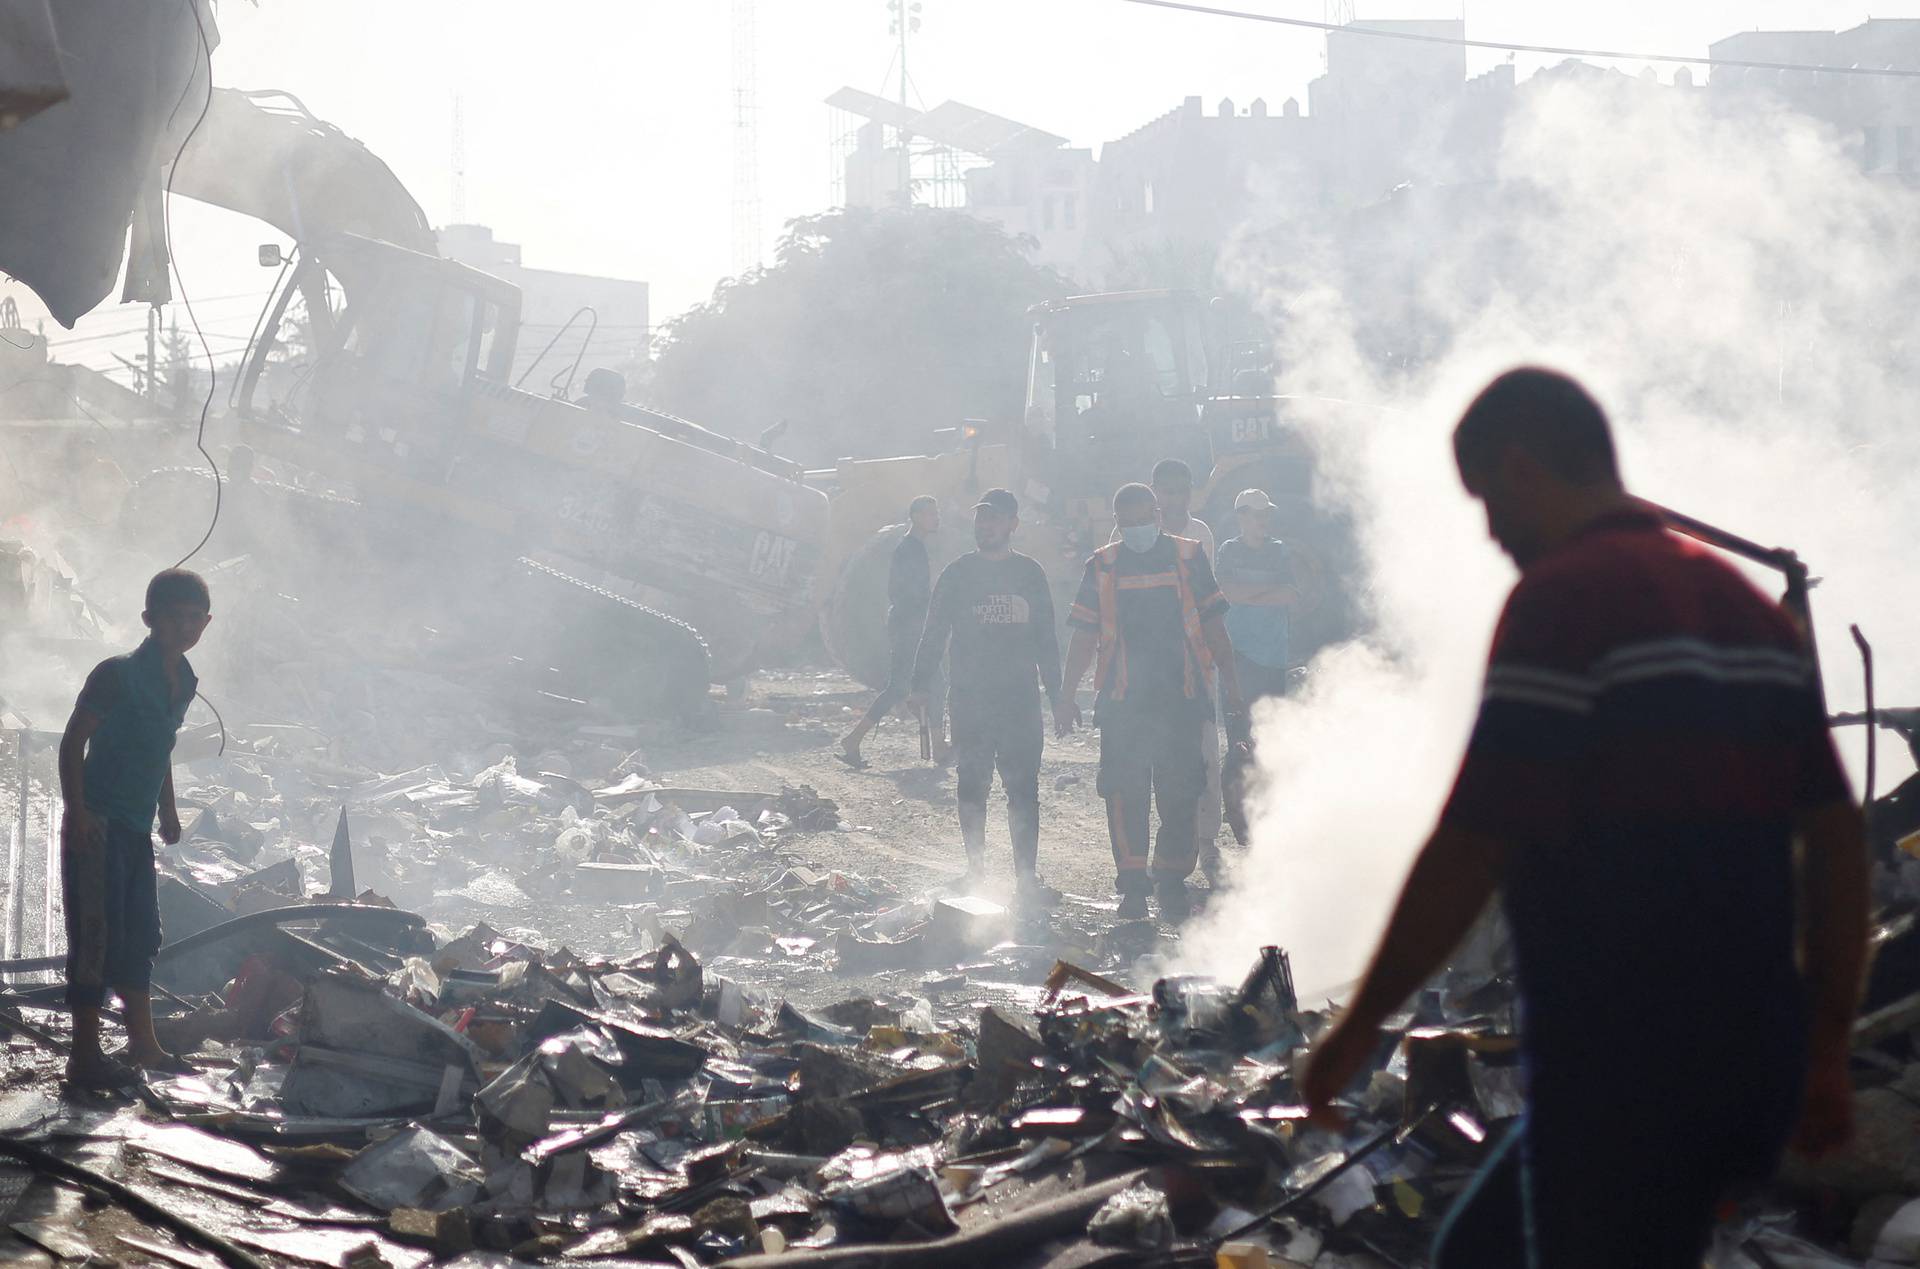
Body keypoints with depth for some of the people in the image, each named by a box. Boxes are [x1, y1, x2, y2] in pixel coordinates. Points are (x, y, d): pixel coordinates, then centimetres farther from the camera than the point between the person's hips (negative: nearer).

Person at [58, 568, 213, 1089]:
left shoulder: (182, 684, 10)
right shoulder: (118, 674, -13)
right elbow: (73, 742, -13)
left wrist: (168, 810, 22)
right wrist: (77, 812, -20)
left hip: (138, 829, 8)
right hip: (99, 824, -8)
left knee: (141, 932, 15)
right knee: (97, 933, -9)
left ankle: (143, 1044, 25)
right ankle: (85, 1056, -7)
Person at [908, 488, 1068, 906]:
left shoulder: (1030, 573, 8)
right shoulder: (958, 573, 5)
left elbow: (1046, 638, 13)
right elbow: (935, 633, 6)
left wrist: (1057, 696, 9)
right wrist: (921, 686, -2)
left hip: (1021, 698, 0)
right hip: (969, 699, 0)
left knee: (1023, 790, -5)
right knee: (972, 786, 4)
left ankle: (1027, 878, -5)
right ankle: (976, 870, 14)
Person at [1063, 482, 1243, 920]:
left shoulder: (1188, 557, 7)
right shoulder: (1103, 566, 8)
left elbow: (1212, 625, 11)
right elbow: (1084, 637, 10)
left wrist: (1230, 682, 6)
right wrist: (1068, 695, 6)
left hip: (1181, 697, 0)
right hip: (1122, 700, 0)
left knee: (1181, 793, 0)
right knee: (1125, 793, -3)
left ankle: (1172, 879, 11)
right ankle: (1132, 883, 5)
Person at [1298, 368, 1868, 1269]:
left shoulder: (1562, 598, -12)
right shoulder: (1750, 610, 14)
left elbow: (1470, 850, -16)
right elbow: (1837, 840, 13)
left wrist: (1359, 1026, -5)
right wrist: (1825, 1050, 17)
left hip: (1618, 1066, -9)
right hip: (1751, 1052, 9)